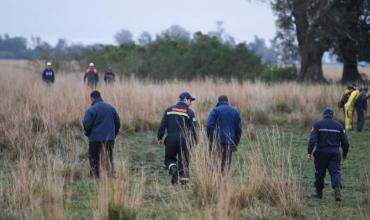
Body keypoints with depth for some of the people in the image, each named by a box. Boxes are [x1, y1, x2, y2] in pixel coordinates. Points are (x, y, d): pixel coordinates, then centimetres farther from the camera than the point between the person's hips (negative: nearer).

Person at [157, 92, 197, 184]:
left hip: (171, 139, 1)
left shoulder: (169, 110, 6)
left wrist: (160, 137, 9)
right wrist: (194, 141, 3)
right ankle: (183, 179, 6)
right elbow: (193, 128, -4)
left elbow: (162, 125, 3)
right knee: (183, 160, 9)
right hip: (184, 140, -1)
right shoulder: (189, 112, -1)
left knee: (169, 158, 14)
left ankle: (173, 169, -16)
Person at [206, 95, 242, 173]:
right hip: (230, 143, 3)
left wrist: (210, 139, -1)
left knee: (215, 163, -5)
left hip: (218, 141, -3)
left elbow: (209, 126, -8)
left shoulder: (215, 110, 1)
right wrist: (236, 143, 16)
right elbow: (238, 129, 13)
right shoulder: (235, 111, 13)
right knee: (226, 164, 7)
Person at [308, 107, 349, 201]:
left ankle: (319, 193, 20)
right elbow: (345, 142, 8)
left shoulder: (317, 124, 0)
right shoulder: (338, 125, 8)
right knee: (335, 172, -3)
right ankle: (337, 188, -27)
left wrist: (309, 152, -14)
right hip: (335, 153, 1)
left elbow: (312, 139, -12)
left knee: (320, 173, 11)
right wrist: (345, 154, 21)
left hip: (321, 152, -1)